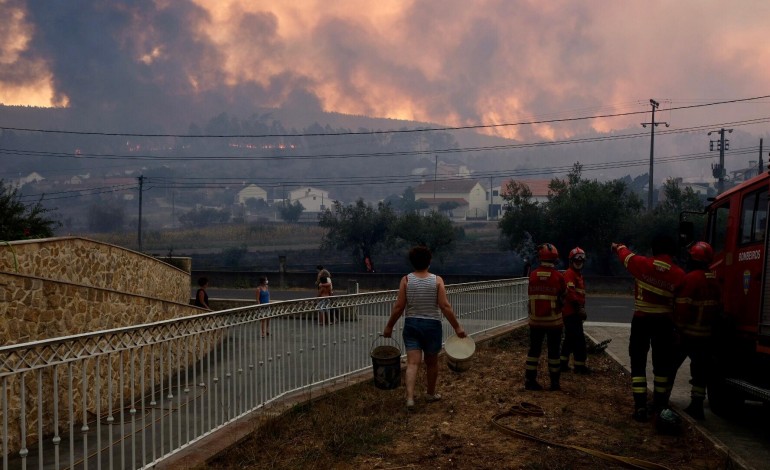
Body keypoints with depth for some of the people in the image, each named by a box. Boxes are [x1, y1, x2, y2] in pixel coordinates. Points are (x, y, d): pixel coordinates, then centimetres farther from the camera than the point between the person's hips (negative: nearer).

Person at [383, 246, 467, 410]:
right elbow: (445, 307, -12)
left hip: (411, 324, 1)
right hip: (432, 325, 0)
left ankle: (410, 397, -16)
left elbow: (399, 307, -7)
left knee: (412, 363, -3)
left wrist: (389, 326, 4)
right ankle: (431, 394, 32)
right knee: (432, 362, 17)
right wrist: (457, 327, -5)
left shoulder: (406, 280, -5)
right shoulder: (437, 280, -7)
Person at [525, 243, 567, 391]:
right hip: (554, 320, -2)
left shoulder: (533, 275, -6)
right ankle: (554, 382, 13)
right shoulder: (558, 277, -12)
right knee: (553, 350, 8)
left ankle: (530, 380, 11)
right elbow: (564, 296, 2)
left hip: (536, 320, 2)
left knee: (534, 349, 10)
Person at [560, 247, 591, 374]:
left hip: (575, 312, 10)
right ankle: (580, 365, -3)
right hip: (571, 311, -10)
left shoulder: (579, 275, 21)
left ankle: (563, 363, 20)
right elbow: (570, 292, -22)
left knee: (570, 338, 14)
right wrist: (579, 307, -25)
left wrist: (582, 308, 26)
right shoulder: (569, 274, -12)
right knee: (579, 339, -8)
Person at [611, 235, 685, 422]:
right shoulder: (679, 274, -6)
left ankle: (640, 406, -4)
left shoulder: (642, 264, -8)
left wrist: (618, 247, 34)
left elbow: (626, 255, 12)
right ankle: (660, 403, 24)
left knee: (638, 363, 4)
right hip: (664, 322, 1)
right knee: (662, 363, 16)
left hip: (642, 320, -1)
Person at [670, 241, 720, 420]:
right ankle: (697, 406, 10)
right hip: (705, 334, 6)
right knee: (700, 368, 9)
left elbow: (682, 307, -21)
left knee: (671, 365, 5)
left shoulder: (691, 278, -18)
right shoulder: (713, 280, 6)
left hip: (686, 332, -6)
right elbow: (717, 305, 12)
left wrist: (678, 327, -13)